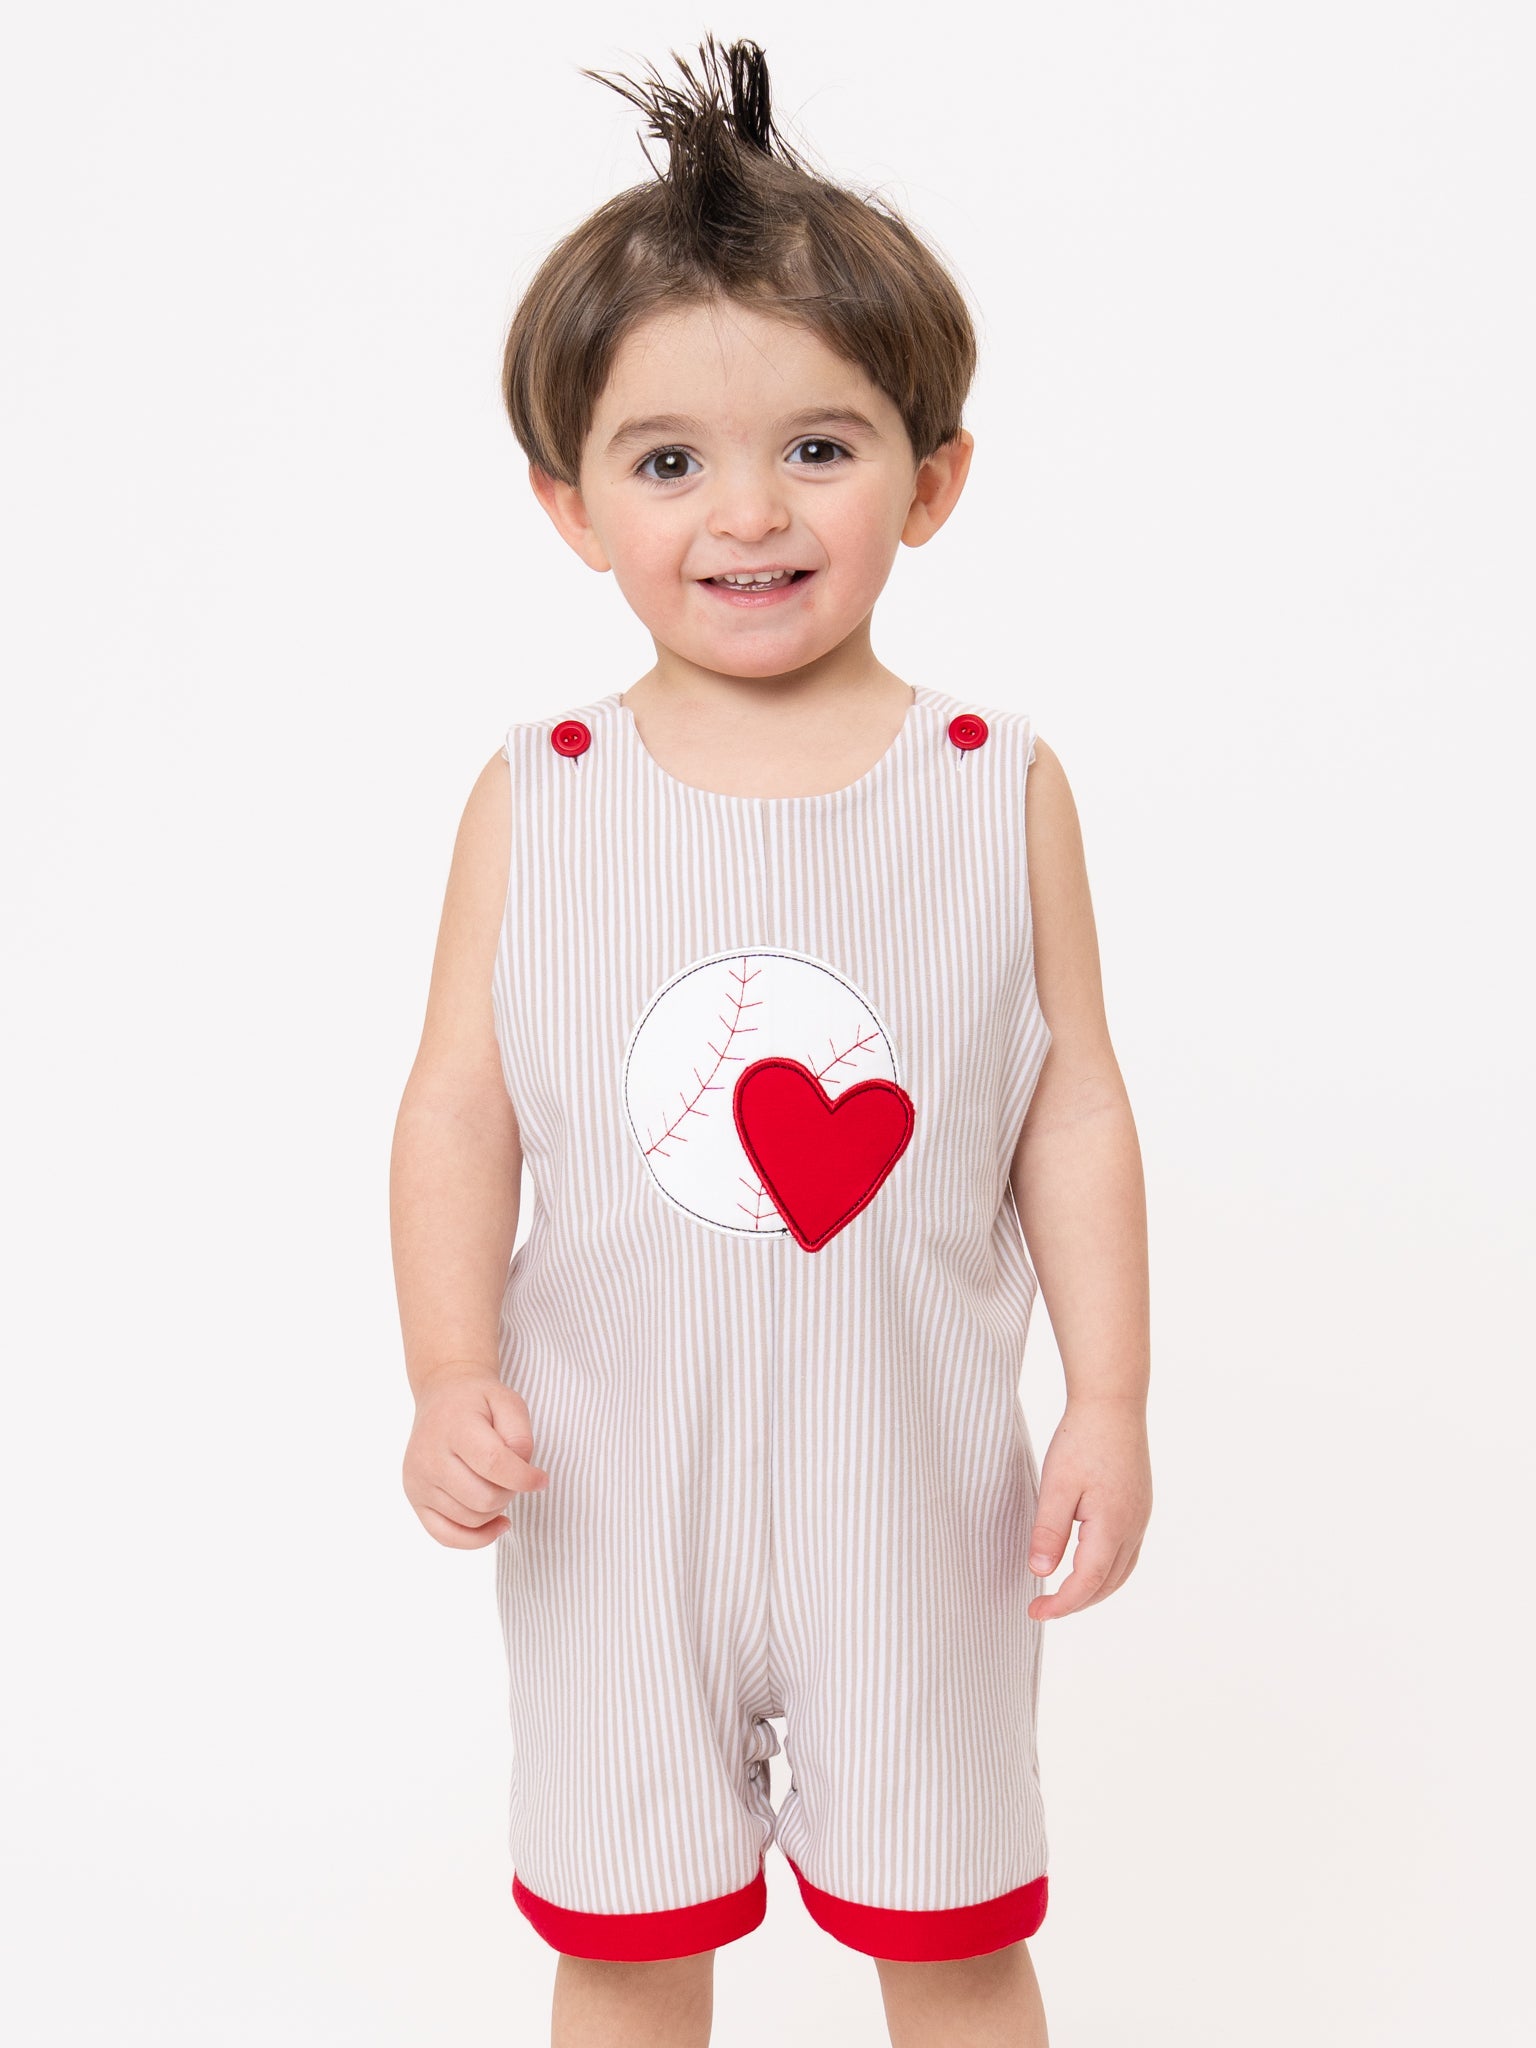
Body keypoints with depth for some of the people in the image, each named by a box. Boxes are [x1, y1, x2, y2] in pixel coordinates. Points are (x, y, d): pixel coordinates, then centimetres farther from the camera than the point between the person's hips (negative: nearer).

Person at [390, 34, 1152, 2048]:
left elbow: (1072, 1107, -3)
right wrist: (453, 1375, -15)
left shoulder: (1001, 786, -6)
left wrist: (1111, 1400, -6)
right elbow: (459, 1108, -4)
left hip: (916, 1484, 0)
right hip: (619, 1491, 1)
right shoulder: (535, 799, -7)